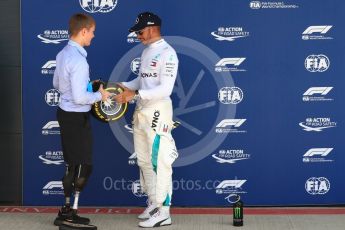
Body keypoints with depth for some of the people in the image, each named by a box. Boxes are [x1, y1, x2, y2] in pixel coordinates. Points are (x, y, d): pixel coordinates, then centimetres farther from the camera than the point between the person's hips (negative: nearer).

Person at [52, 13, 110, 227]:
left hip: (65, 112, 10)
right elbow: (79, 98, -26)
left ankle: (67, 209, 22)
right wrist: (99, 95, -11)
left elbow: (56, 84, 19)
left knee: (72, 164, 16)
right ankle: (70, 212, 4)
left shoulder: (63, 54, 6)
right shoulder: (78, 60, -24)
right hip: (77, 117, -10)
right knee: (84, 165, 0)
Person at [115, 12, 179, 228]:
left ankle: (163, 212, -4)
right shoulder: (146, 52, 15)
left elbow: (165, 89, -21)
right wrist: (125, 86, 3)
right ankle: (153, 204, 25)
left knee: (159, 162, -7)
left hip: (158, 112, -9)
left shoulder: (167, 53, -13)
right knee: (144, 161, 14)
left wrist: (135, 94, -26)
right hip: (141, 111, 9)